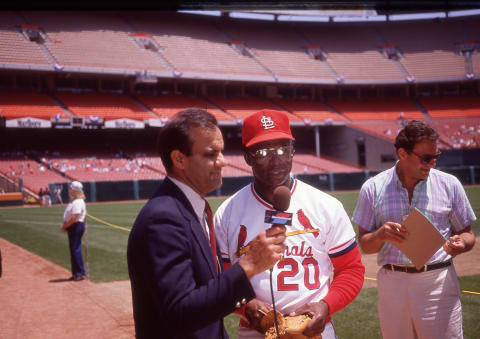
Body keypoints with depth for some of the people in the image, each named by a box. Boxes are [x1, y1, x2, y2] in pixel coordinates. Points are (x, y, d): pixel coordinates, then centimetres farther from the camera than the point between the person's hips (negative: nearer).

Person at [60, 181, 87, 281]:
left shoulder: (78, 202, -17)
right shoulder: (73, 201, 16)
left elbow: (74, 218, -23)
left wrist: (65, 226, -15)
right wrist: (65, 226, 9)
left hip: (76, 226, -11)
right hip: (72, 227, 11)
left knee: (76, 250, -9)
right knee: (73, 250, 13)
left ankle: (80, 273, -5)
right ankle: (76, 273, 20)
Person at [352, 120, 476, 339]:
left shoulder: (449, 184, 3)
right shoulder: (373, 188, 1)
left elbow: (467, 233, 10)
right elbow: (364, 245, 4)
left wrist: (461, 244, -14)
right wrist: (381, 235, -19)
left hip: (438, 283, 0)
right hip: (392, 284, 0)